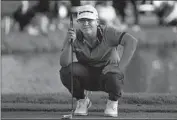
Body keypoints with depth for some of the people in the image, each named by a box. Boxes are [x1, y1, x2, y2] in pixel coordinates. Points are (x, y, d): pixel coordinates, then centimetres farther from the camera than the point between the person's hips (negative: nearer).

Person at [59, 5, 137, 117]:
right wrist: (69, 42, -39)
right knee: (66, 71, -27)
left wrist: (120, 67, -39)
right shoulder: (75, 36, -15)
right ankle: (82, 101, 3)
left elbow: (132, 41, -36)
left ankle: (113, 102, -1)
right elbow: (64, 63, -23)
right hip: (87, 77, 3)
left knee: (113, 75, -38)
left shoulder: (107, 32, -23)